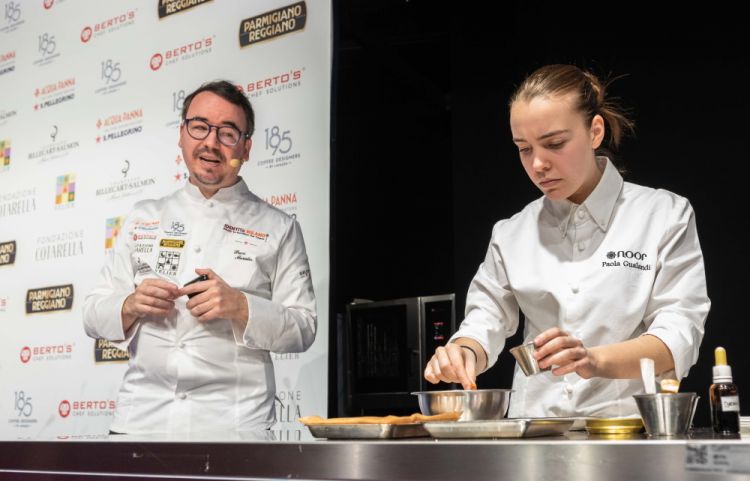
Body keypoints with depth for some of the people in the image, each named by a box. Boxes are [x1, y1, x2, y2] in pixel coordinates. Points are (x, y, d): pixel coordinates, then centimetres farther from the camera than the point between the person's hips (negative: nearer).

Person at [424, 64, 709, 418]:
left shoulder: (665, 215, 3)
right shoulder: (511, 233, 11)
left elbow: (679, 338, -5)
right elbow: (486, 324, 10)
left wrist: (596, 360, -23)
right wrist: (464, 353, -14)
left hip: (629, 428, -4)